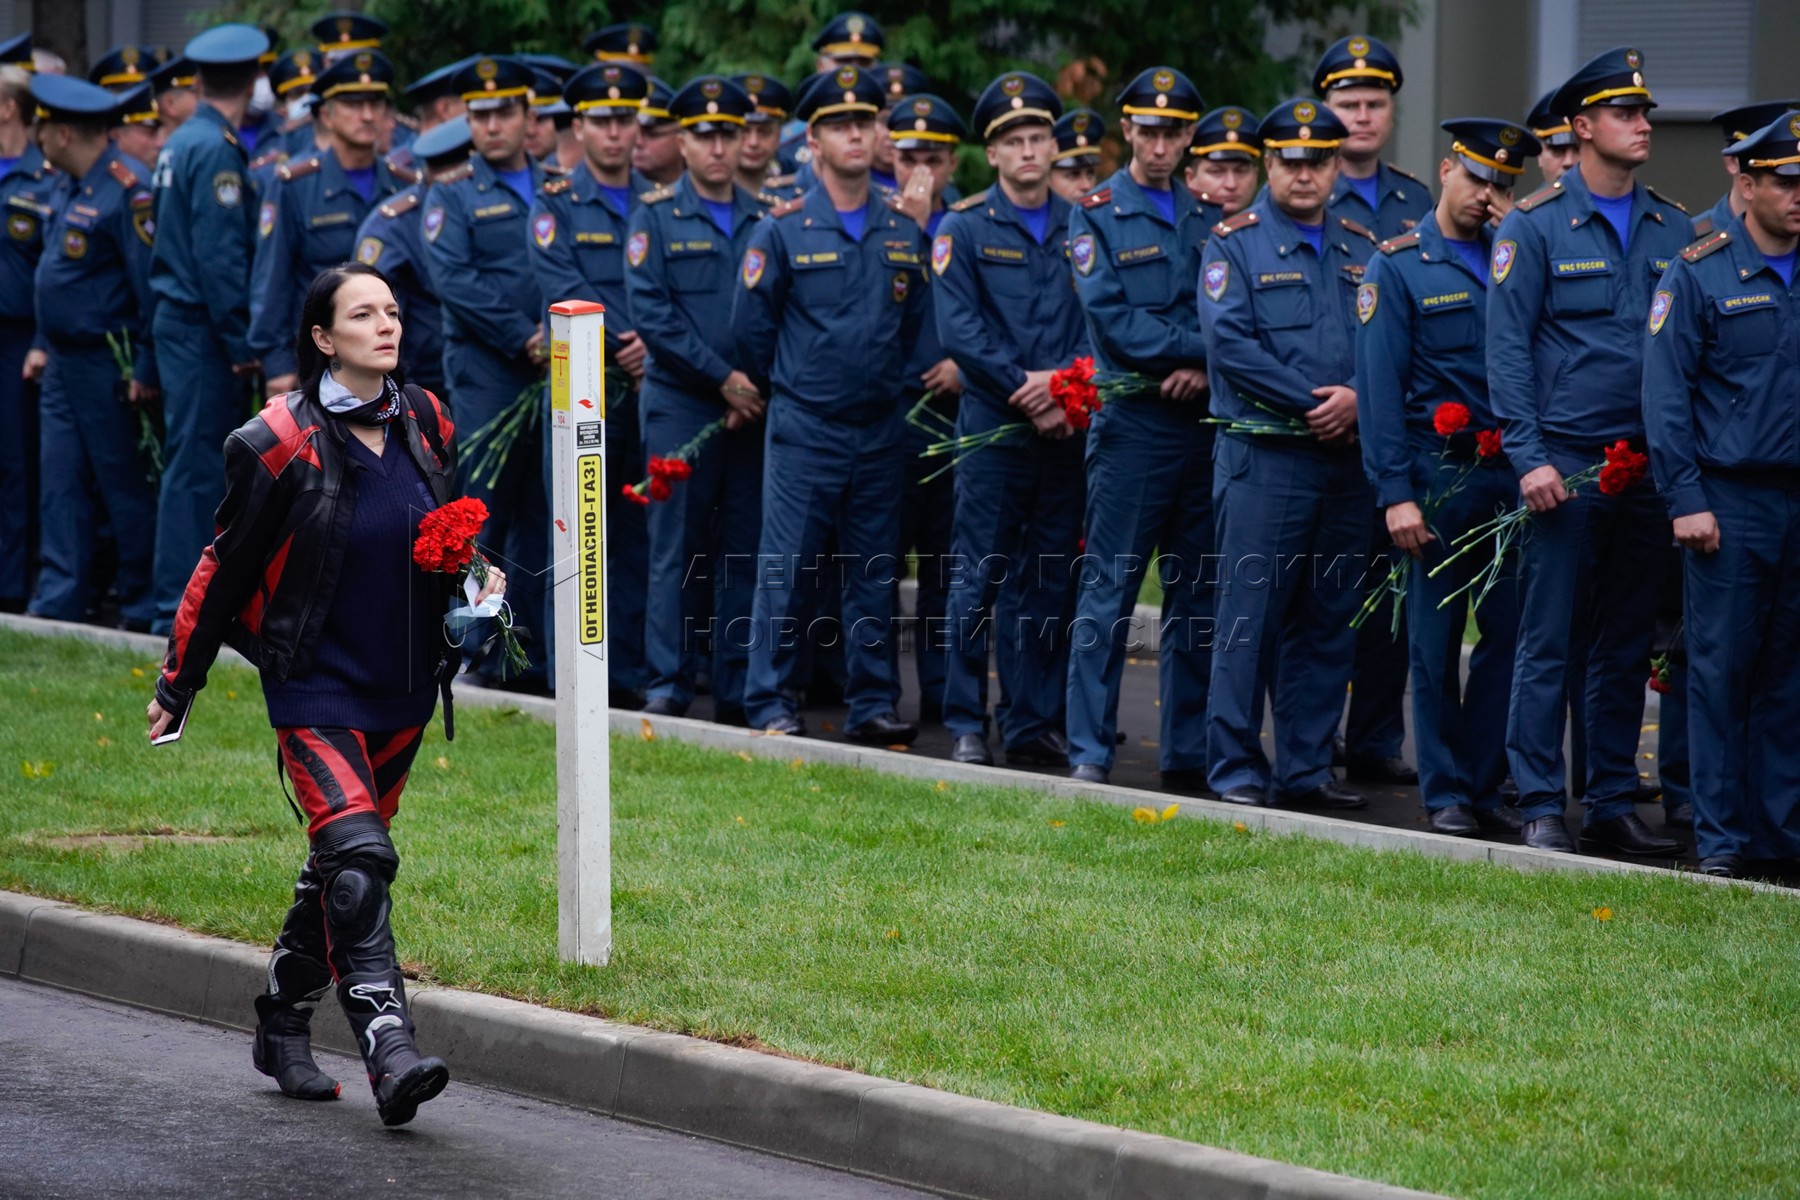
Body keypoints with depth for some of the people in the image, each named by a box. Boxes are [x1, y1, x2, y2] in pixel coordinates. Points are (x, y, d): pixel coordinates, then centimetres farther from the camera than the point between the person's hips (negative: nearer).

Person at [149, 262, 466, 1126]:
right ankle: (390, 1059, -26)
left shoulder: (425, 423, 3)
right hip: (316, 687, -6)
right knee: (357, 858, -20)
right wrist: (178, 684, 1)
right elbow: (227, 567, -5)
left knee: (338, 862, 15)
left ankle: (282, 1028, 32)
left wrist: (477, 579, 0)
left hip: (405, 688, 6)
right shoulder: (282, 443, -13)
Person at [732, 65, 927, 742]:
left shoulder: (904, 234, 8)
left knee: (873, 576, 7)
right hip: (804, 431, -4)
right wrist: (787, 393, 8)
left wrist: (891, 386, 12)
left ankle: (872, 705, 13)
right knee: (786, 571, -2)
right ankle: (770, 705, 3)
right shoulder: (783, 230, -4)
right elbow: (750, 326, 1)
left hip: (880, 429, 4)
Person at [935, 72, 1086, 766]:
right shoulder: (964, 228, 2)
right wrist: (1026, 392, -14)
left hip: (1064, 429, 3)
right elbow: (960, 330, -7)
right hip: (993, 426, -3)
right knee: (981, 577, -2)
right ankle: (966, 725, 3)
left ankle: (1036, 725, 11)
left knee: (1049, 581, 6)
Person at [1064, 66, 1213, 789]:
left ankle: (1189, 755, 12)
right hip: (1132, 425, -4)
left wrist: (1205, 369, -12)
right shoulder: (1097, 215, -1)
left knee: (1198, 596, 7)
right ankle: (1089, 753, -1)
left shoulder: (1209, 215, 12)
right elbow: (1112, 320, -11)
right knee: (1108, 592, -4)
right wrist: (1203, 344, -15)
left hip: (1204, 424, 4)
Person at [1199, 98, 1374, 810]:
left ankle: (1306, 770, 14)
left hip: (1346, 457, 5)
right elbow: (1230, 344, -12)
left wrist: (1359, 398, -11)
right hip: (1263, 460, -5)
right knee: (1251, 617, -4)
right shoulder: (1235, 243, -1)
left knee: (1328, 623, 8)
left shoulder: (1361, 249, 14)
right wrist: (1312, 402, -16)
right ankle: (1236, 771, 2)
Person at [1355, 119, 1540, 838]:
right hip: (1439, 475, -4)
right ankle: (1444, 793, 9)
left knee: (1510, 629, 4)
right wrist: (1396, 494, -13)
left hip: (1511, 474, 4)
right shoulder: (1398, 266, 0)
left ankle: (1485, 783, 14)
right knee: (1436, 637, 2)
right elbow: (1380, 389, -5)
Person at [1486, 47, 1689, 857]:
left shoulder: (1672, 230, 11)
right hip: (1565, 462, -4)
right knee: (1549, 643, -3)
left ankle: (1614, 803, 16)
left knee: (1626, 644, 9)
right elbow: (1507, 349, -5)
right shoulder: (1535, 226, -2)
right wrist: (1529, 457, -13)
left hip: (1646, 468, 4)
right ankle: (1541, 810, 2)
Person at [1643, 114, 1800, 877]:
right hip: (1731, 500, -4)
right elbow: (1665, 394, -5)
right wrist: (1685, 500, -11)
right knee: (1722, 671, 0)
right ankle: (1721, 836, 5)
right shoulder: (1697, 276, -3)